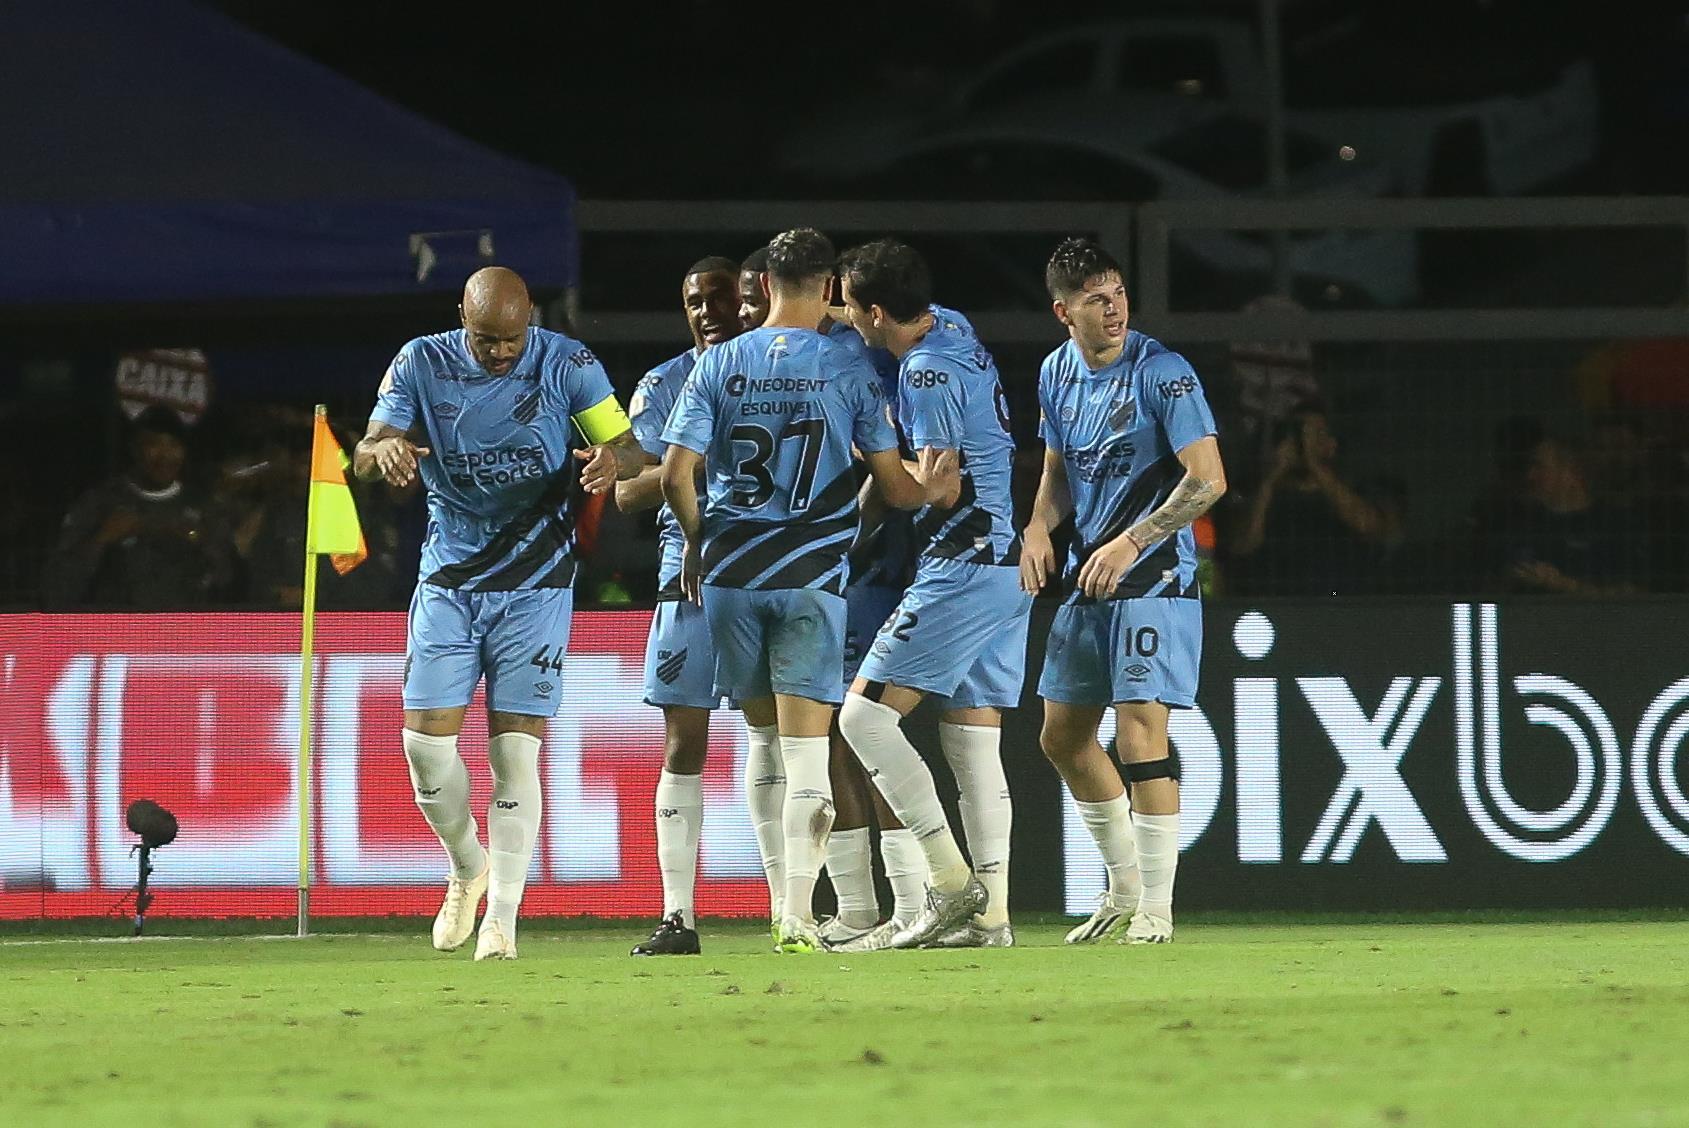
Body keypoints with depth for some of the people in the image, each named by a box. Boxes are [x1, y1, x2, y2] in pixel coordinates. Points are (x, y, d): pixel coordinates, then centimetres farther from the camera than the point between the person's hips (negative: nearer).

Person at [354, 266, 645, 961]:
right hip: (448, 582, 2)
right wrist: (384, 449, -32)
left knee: (516, 750, -7)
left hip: (536, 586, -2)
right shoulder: (421, 364, -3)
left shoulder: (565, 363, -7)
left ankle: (502, 917, -3)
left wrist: (612, 459, -31)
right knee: (425, 737, -6)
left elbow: (628, 449, -6)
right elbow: (365, 456, -6)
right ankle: (468, 867, 22)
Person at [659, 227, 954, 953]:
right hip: (811, 576, -2)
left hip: (730, 571, 2)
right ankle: (799, 914, -12)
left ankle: (784, 904, 16)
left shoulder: (718, 365, 1)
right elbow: (895, 486, -1)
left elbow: (675, 474, -3)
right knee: (806, 749, -2)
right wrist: (930, 489, 21)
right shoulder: (850, 371, -3)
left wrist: (696, 542, 14)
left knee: (761, 737, 16)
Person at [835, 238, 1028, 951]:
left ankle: (952, 882, -13)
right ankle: (989, 913, 6)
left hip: (963, 569, -10)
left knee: (865, 713, -8)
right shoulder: (951, 327, 12)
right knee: (972, 738, 9)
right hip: (1009, 567, 10)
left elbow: (941, 490, -17)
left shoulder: (928, 374, -15)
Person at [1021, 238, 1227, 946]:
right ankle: (1125, 884, 29)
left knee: (1140, 733, -14)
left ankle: (1155, 909, -9)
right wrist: (1039, 529, 1)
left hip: (1154, 576, -8)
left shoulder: (1161, 372, -14)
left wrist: (1129, 543, -24)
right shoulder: (1057, 373, 8)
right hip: (1088, 577, 8)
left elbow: (1207, 479, -19)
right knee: (1063, 736, 13)